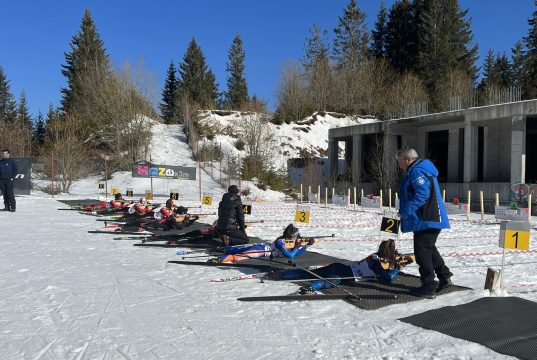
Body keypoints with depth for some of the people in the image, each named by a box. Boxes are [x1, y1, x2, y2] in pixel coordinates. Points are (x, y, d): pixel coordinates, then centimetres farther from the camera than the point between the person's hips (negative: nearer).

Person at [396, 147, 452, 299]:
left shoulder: (417, 172, -15)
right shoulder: (423, 169, 18)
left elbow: (422, 194, -26)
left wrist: (406, 210, -22)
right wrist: (405, 209, 18)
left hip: (426, 221, -11)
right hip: (433, 218, 11)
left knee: (422, 252, -3)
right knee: (430, 249, 22)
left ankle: (428, 287, 2)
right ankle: (445, 278, 28)